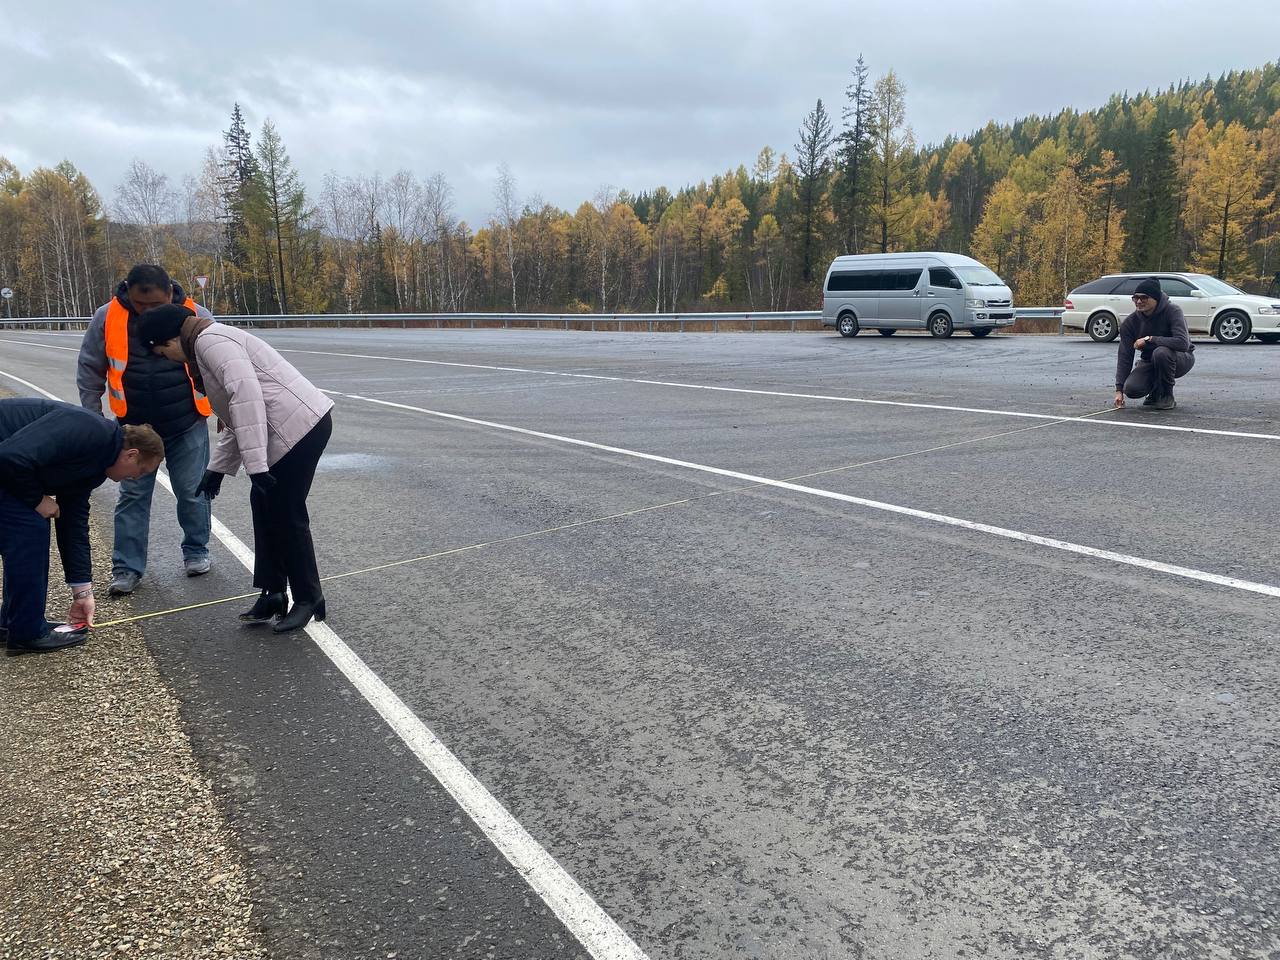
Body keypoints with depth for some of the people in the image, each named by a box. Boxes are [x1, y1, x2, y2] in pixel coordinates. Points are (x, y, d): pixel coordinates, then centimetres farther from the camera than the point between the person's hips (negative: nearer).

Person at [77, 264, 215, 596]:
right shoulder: (107, 318, -8)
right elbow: (90, 371, 3)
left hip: (188, 425, -1)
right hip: (134, 426, 1)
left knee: (192, 492, 8)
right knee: (132, 496, 6)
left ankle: (196, 552, 27)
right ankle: (127, 567, 14)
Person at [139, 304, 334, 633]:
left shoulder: (211, 340, -10)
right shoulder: (207, 345, 24)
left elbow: (246, 396, -24)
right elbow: (236, 418, 28)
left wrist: (255, 464, -26)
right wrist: (217, 468, 28)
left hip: (300, 425, -11)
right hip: (292, 428, 11)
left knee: (285, 513, -2)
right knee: (264, 504, 15)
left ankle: (308, 599, 12)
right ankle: (273, 593, 21)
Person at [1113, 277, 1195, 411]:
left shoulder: (1172, 311, -22)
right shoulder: (1130, 322, -11)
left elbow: (1183, 343, -35)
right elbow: (1124, 356, -12)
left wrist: (1149, 339, -31)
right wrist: (1119, 389, -19)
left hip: (1181, 358, -4)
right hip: (1151, 361, 4)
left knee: (1161, 352, -38)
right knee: (1131, 389, -23)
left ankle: (1167, 396, -15)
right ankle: (1155, 394, 14)